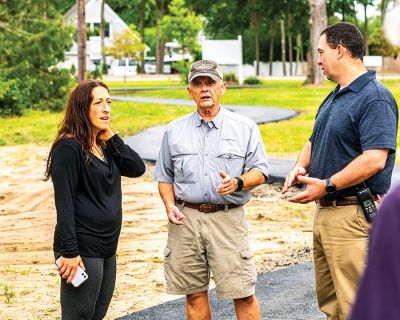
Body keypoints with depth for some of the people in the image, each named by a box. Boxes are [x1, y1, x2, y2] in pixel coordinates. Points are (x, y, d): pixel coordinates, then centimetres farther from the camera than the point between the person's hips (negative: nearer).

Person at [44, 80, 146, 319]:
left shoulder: (105, 146, 14)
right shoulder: (69, 147, -13)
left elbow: (137, 168, 4)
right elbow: (64, 203, -18)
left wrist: (111, 137, -3)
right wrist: (69, 252, -22)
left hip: (107, 249, 9)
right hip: (83, 251, -9)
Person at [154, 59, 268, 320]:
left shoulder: (245, 128, 6)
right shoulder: (175, 131, 12)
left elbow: (260, 171, 4)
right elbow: (164, 176, 17)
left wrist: (238, 182, -16)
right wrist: (170, 205, -1)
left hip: (227, 218, -2)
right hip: (186, 218, 2)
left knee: (243, 294, -6)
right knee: (195, 295, 6)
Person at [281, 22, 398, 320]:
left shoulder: (375, 99, -15)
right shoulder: (334, 97, 16)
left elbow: (375, 159, -25)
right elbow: (315, 141, 26)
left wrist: (327, 186, -24)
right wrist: (301, 166, 4)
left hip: (353, 214, -10)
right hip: (324, 211, 10)